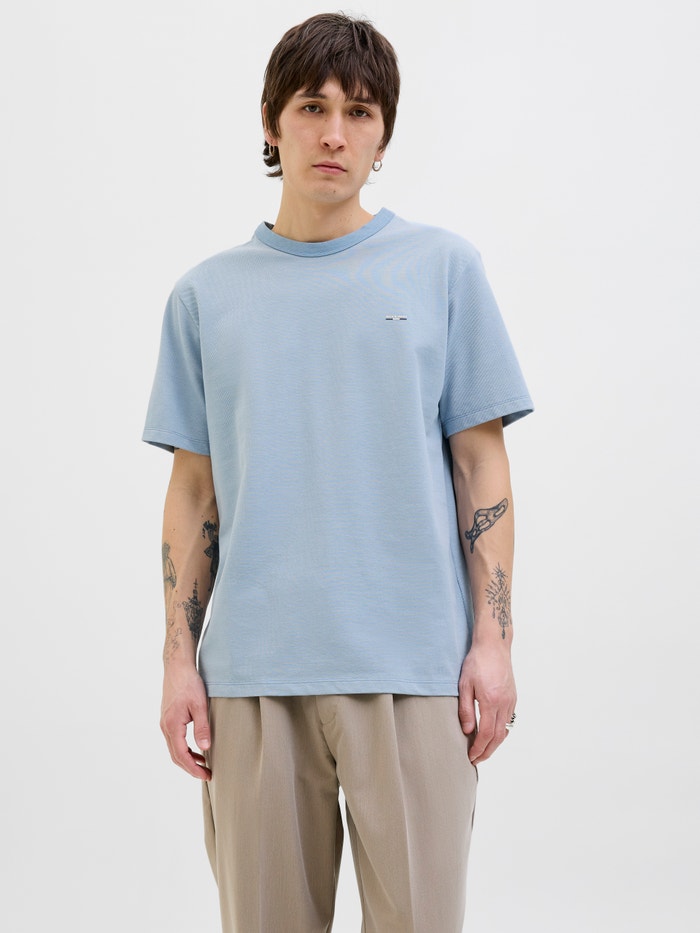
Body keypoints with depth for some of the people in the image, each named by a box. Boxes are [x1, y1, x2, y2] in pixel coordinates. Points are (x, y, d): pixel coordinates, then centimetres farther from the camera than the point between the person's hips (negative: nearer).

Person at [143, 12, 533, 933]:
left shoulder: (444, 267, 5)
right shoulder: (207, 293, 9)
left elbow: (482, 465, 4)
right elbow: (194, 490, 10)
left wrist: (493, 639, -2)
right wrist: (179, 657, 4)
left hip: (411, 668, -1)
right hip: (252, 671, 2)